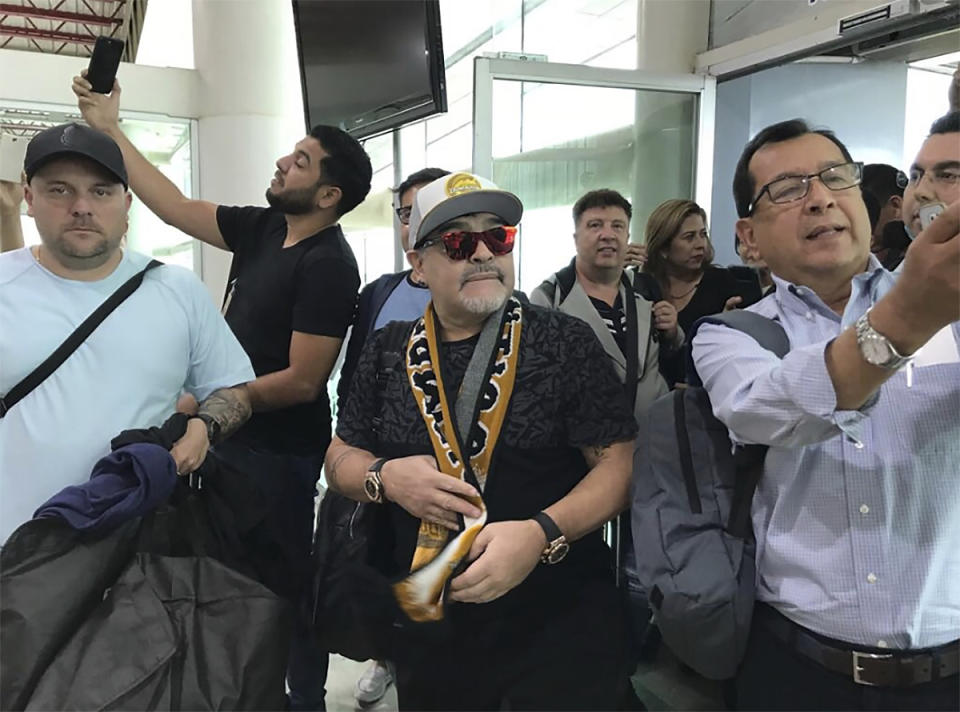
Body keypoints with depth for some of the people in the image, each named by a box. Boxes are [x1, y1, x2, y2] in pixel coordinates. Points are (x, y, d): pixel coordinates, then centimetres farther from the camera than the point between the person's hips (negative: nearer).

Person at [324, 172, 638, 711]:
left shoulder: (565, 341, -8)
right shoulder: (388, 353, 2)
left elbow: (619, 463, -9)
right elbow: (341, 459, 9)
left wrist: (541, 534, -24)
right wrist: (385, 478, -13)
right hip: (427, 623, 4)